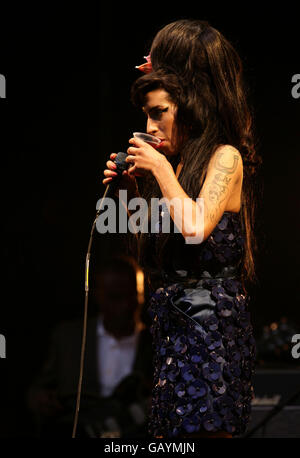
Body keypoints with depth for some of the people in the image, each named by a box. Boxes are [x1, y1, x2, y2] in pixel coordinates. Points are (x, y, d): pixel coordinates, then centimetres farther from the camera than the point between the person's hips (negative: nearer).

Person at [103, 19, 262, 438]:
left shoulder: (225, 157, -7)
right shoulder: (178, 164, 16)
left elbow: (196, 227, -21)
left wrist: (161, 170, -11)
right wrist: (134, 191, 10)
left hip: (211, 321, -8)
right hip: (174, 323, 8)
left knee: (203, 430, -9)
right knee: (166, 432, 6)